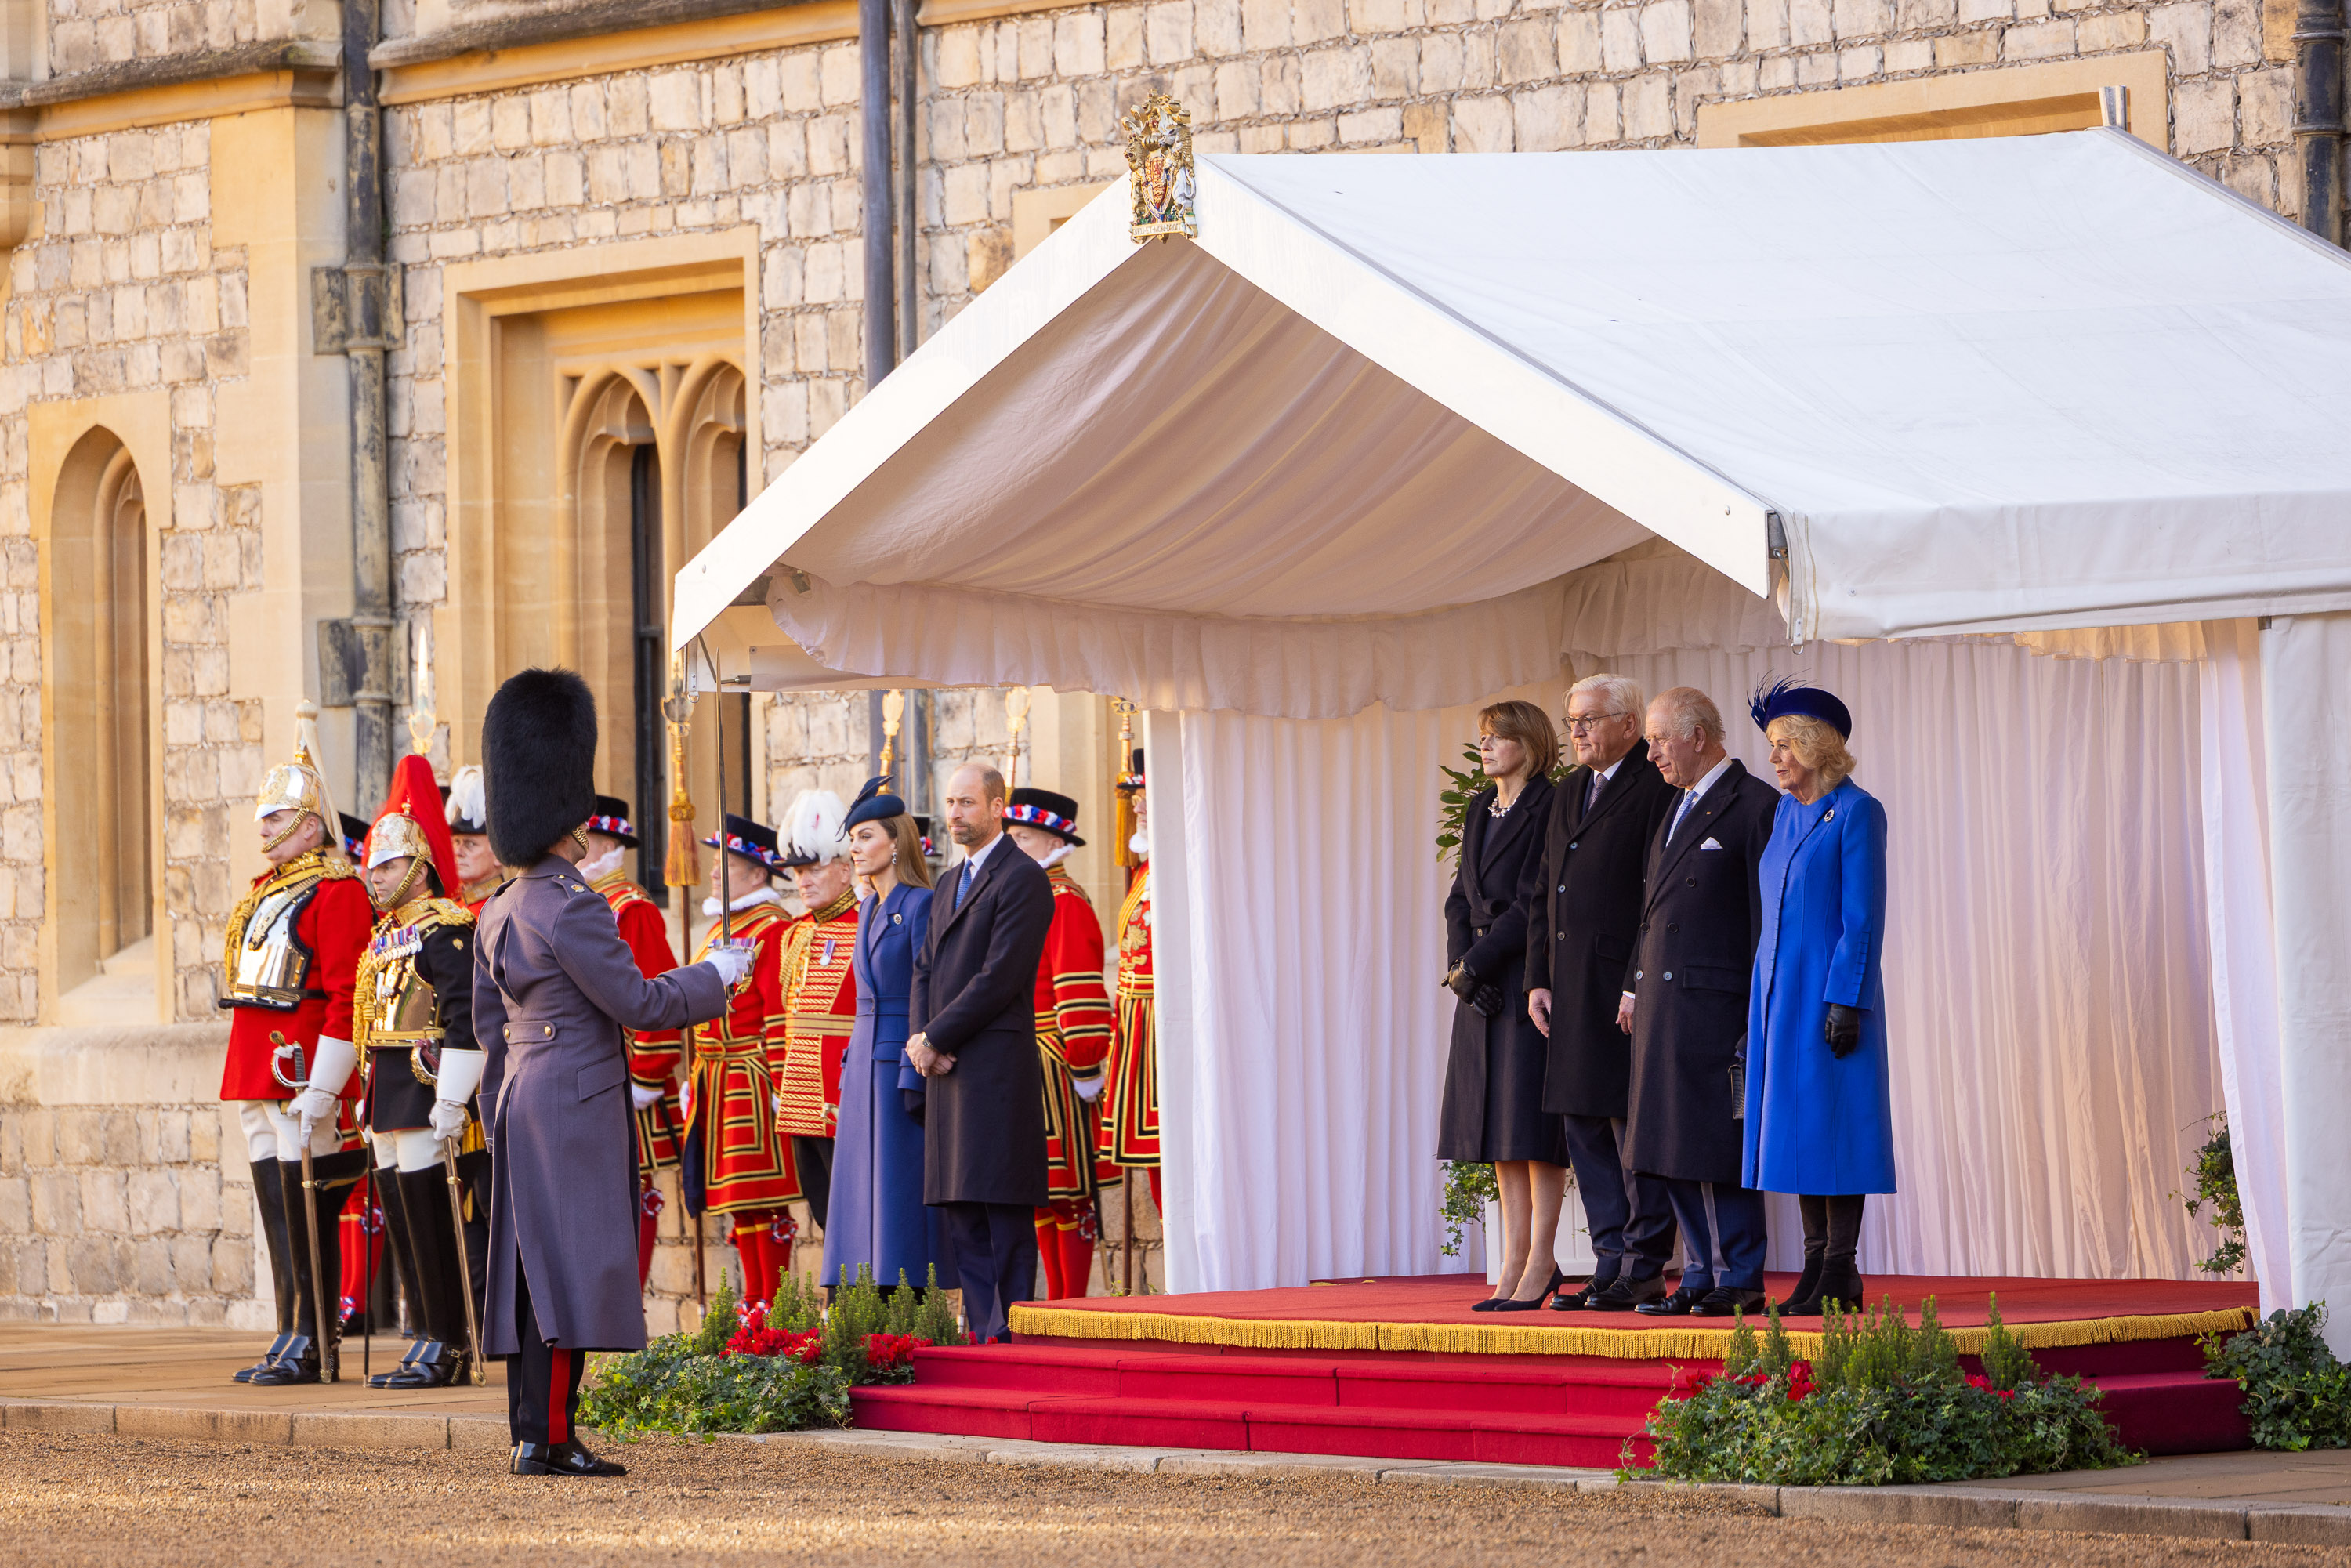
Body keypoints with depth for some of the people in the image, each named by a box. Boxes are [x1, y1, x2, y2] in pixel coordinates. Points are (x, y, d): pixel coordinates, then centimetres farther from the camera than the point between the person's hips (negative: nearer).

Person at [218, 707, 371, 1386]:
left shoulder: (336, 892, -10)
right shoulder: (266, 892, 18)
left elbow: (345, 1000, -16)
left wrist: (319, 1093, -22)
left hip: (302, 1076, -9)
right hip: (258, 1076, 9)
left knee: (305, 1209, -7)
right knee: (278, 1208, 10)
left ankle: (309, 1346, -5)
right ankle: (296, 1338, 14)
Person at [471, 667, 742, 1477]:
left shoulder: (498, 913, 12)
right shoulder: (572, 909, -16)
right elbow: (636, 1003, -14)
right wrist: (714, 976, 1)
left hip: (522, 1107, 9)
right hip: (577, 1109, -9)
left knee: (530, 1270, 9)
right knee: (572, 1266, -8)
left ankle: (531, 1434, 11)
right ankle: (548, 1437, -10)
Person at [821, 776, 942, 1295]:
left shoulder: (922, 905, -9)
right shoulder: (869, 910, 16)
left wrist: (915, 1079, -19)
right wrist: (850, 1070, 16)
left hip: (905, 1060, -8)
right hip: (864, 1066, 8)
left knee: (902, 1192, -8)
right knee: (865, 1195, 5)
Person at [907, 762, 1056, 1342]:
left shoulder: (1023, 879, -8)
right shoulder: (952, 883, 21)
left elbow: (999, 978, -15)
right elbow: (926, 971, 19)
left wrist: (935, 1039, -11)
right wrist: (920, 1039, 1)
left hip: (997, 1070, -9)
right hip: (947, 1070, 9)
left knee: (1005, 1214, -8)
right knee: (959, 1212, 8)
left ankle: (1011, 1336, -8)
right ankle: (983, 1336, 12)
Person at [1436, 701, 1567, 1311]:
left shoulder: (1550, 811, -10)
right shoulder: (1479, 812, 16)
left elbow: (1536, 905, -15)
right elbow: (1461, 898, 15)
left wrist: (1475, 962, -14)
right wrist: (1460, 965, -1)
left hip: (1530, 978, -8)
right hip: (1481, 986, 8)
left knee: (1533, 1123, -7)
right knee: (1499, 1130, 7)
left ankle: (1539, 1263, -5)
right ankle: (1514, 1261, 9)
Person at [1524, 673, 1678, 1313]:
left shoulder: (1657, 791, -8)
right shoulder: (1567, 794, 18)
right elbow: (1541, 893, 20)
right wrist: (1538, 979, 12)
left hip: (1626, 989, -8)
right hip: (1570, 992, 8)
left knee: (1632, 1125, -5)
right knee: (1586, 1129, 9)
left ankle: (1644, 1270, -2)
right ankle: (1611, 1263, 15)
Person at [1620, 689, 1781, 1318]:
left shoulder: (1756, 806, -8)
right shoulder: (1676, 809, 19)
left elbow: (1769, 914, -11)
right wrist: (1634, 986, 17)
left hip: (1714, 1004, -8)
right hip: (1662, 1003, 8)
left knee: (1717, 1147, -5)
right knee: (1669, 1149, 8)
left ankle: (1741, 1280, 1)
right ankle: (1704, 1274, 14)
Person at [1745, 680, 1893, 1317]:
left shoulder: (1857, 812, -10)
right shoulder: (1787, 812, 13)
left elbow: (1863, 917, -14)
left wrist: (1845, 1002, -19)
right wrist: (1763, 998, 16)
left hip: (1830, 988, -8)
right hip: (1780, 988, 8)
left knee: (1832, 1122, -7)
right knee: (1794, 1123, 7)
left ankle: (1841, 1272, -5)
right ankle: (1818, 1264, 10)